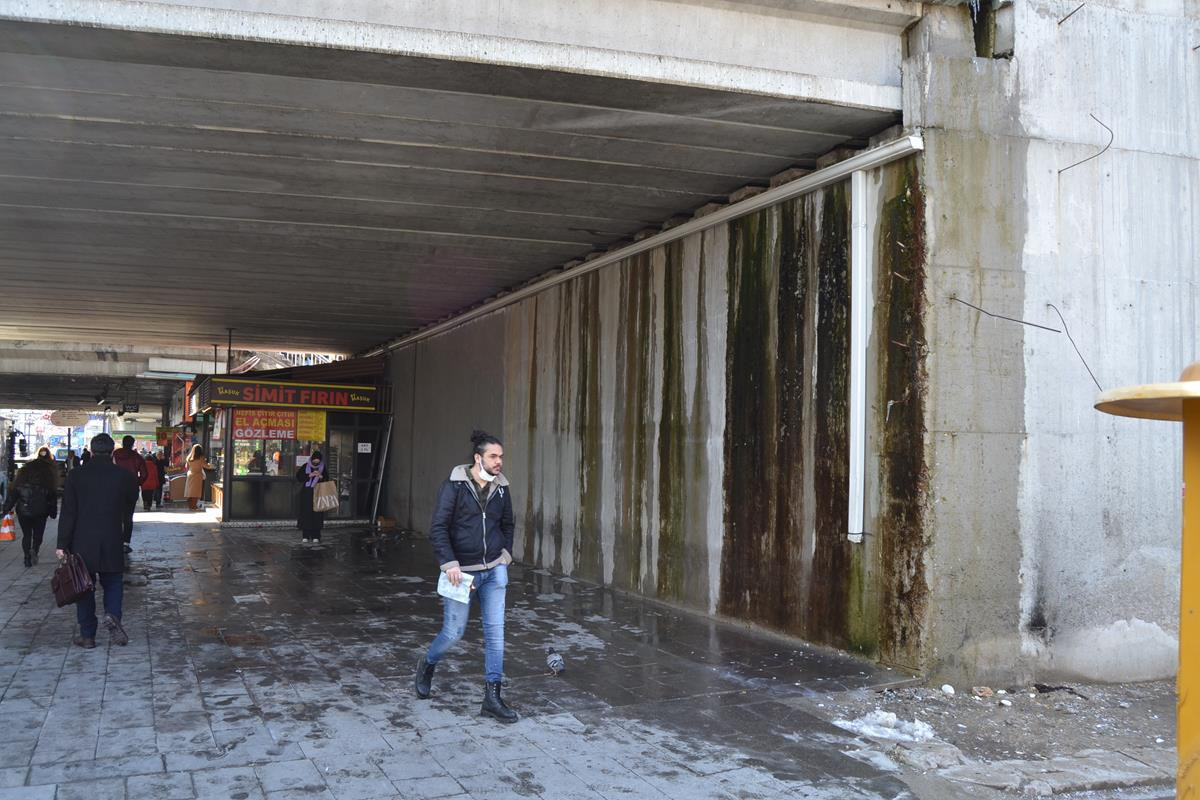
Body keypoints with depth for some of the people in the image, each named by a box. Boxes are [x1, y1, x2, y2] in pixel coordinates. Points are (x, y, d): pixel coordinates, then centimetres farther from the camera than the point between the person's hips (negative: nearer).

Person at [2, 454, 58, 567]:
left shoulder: (23, 472, 4)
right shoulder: (49, 474, -2)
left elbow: (13, 494, 4)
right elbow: (53, 496, -2)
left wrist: (6, 509, 8)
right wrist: (53, 512, 6)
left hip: (23, 511, 2)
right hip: (40, 512, -2)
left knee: (26, 535, 13)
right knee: (38, 534, 9)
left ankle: (27, 558, 7)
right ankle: (34, 550, -18)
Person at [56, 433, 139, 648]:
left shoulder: (76, 476, -3)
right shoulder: (124, 476, -4)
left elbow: (68, 513, -4)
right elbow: (131, 501, 13)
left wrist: (62, 544, -1)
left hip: (82, 542, 0)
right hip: (112, 542, 0)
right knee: (113, 582, 15)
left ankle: (87, 635, 11)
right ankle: (113, 615, -12)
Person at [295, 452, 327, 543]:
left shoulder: (323, 468, 5)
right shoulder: (305, 467, 2)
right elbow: (298, 477, -8)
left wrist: (321, 476, -15)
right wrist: (310, 475, -18)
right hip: (306, 494, -1)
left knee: (317, 515, -2)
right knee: (305, 514, -2)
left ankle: (315, 536, 2)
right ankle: (305, 536, 4)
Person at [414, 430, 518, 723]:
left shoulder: (501, 487, 4)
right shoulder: (455, 484, -11)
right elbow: (438, 528, -13)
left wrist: (505, 555, 8)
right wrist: (449, 563, -20)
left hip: (494, 570, 4)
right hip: (462, 570, -4)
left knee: (495, 631, 0)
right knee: (454, 632, 3)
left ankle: (492, 696, 7)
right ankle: (428, 664, 35)